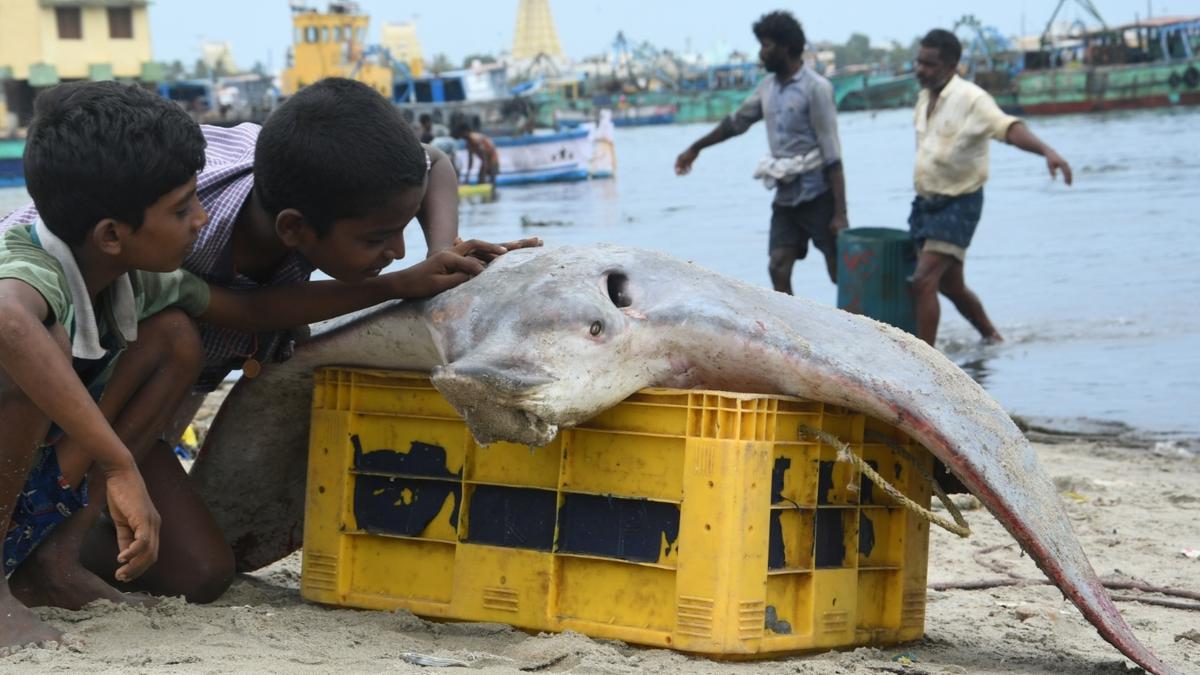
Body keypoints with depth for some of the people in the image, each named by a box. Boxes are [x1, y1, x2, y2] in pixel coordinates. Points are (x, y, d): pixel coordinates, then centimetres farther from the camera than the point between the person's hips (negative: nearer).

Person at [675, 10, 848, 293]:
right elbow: (736, 122, 24)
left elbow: (832, 155, -16)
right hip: (785, 196, 7)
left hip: (817, 195, -7)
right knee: (778, 269, -2)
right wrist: (696, 148, 32)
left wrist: (840, 212, -19)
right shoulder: (769, 87, 8)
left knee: (841, 275, -2)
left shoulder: (815, 89, -13)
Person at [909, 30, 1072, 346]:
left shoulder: (970, 99, -17)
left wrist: (1046, 150, -49)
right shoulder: (925, 98, 8)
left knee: (924, 280, -17)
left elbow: (1009, 128, -32)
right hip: (926, 202, 8)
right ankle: (991, 337, 38)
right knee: (950, 284, 17)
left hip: (957, 204, -8)